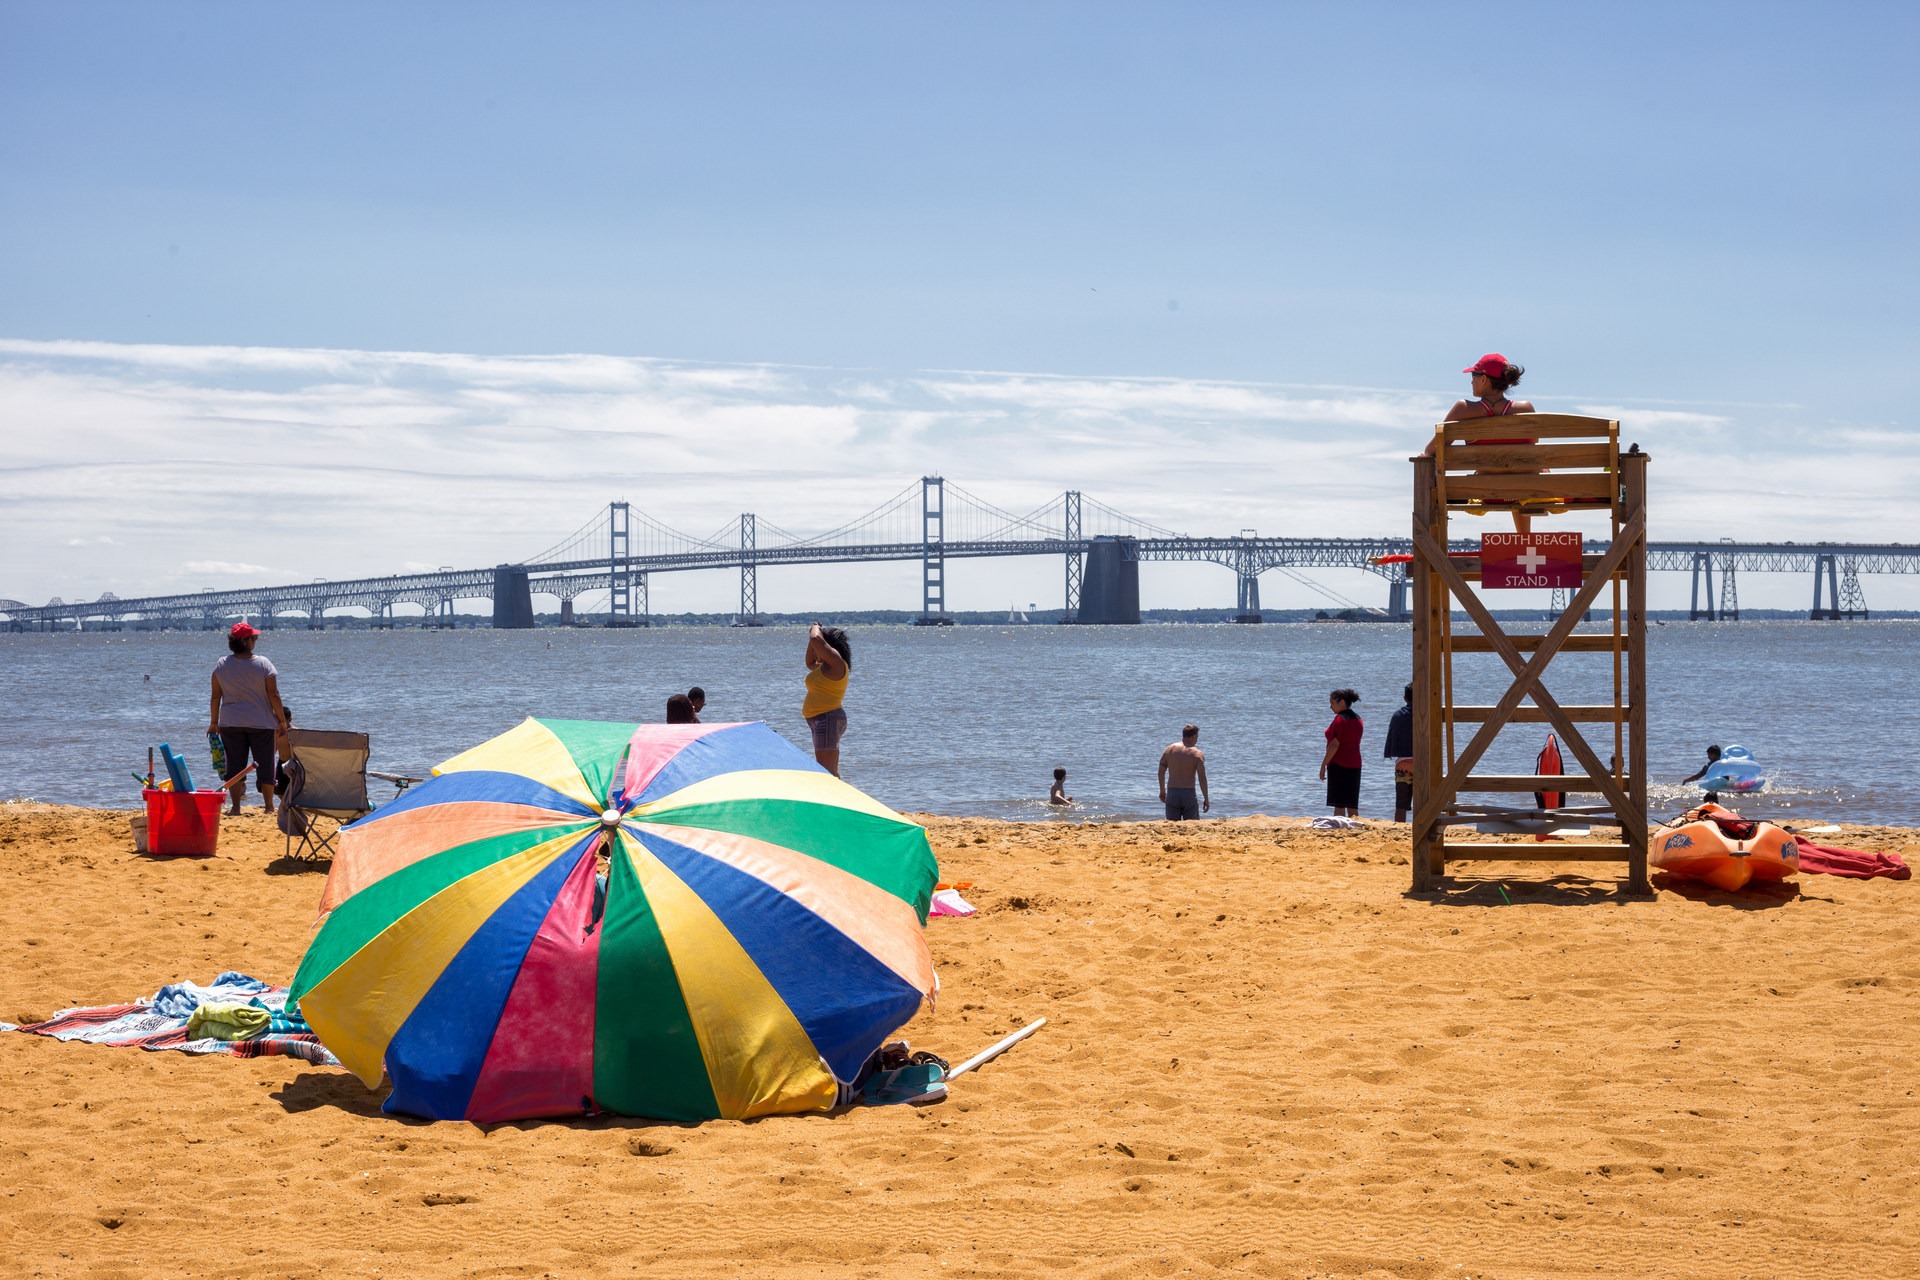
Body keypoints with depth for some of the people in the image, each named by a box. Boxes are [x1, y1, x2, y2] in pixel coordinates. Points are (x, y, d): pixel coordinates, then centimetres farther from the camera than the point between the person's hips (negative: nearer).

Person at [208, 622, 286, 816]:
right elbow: (273, 695, -7)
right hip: (261, 723, -2)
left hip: (231, 724, 2)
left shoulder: (221, 665, -1)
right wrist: (282, 720, 2)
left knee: (234, 764, 5)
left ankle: (235, 806, 3)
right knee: (265, 764, 7)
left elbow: (215, 697, 2)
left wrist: (214, 722, 12)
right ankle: (269, 806, 12)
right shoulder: (263, 664, -8)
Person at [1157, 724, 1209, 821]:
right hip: (1189, 794, -3)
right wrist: (1206, 798, -3)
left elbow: (1161, 772, 8)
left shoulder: (1169, 749, 5)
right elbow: (1202, 777, -10)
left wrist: (1162, 791, 20)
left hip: (1172, 793, 3)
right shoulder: (1197, 754, -4)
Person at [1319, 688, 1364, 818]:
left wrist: (1323, 764, -13)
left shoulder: (1340, 719, -14)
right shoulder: (1358, 719, 12)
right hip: (1355, 764, 8)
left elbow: (1334, 745, -18)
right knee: (1352, 805, 10)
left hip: (1339, 764, -8)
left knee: (1339, 804, -6)